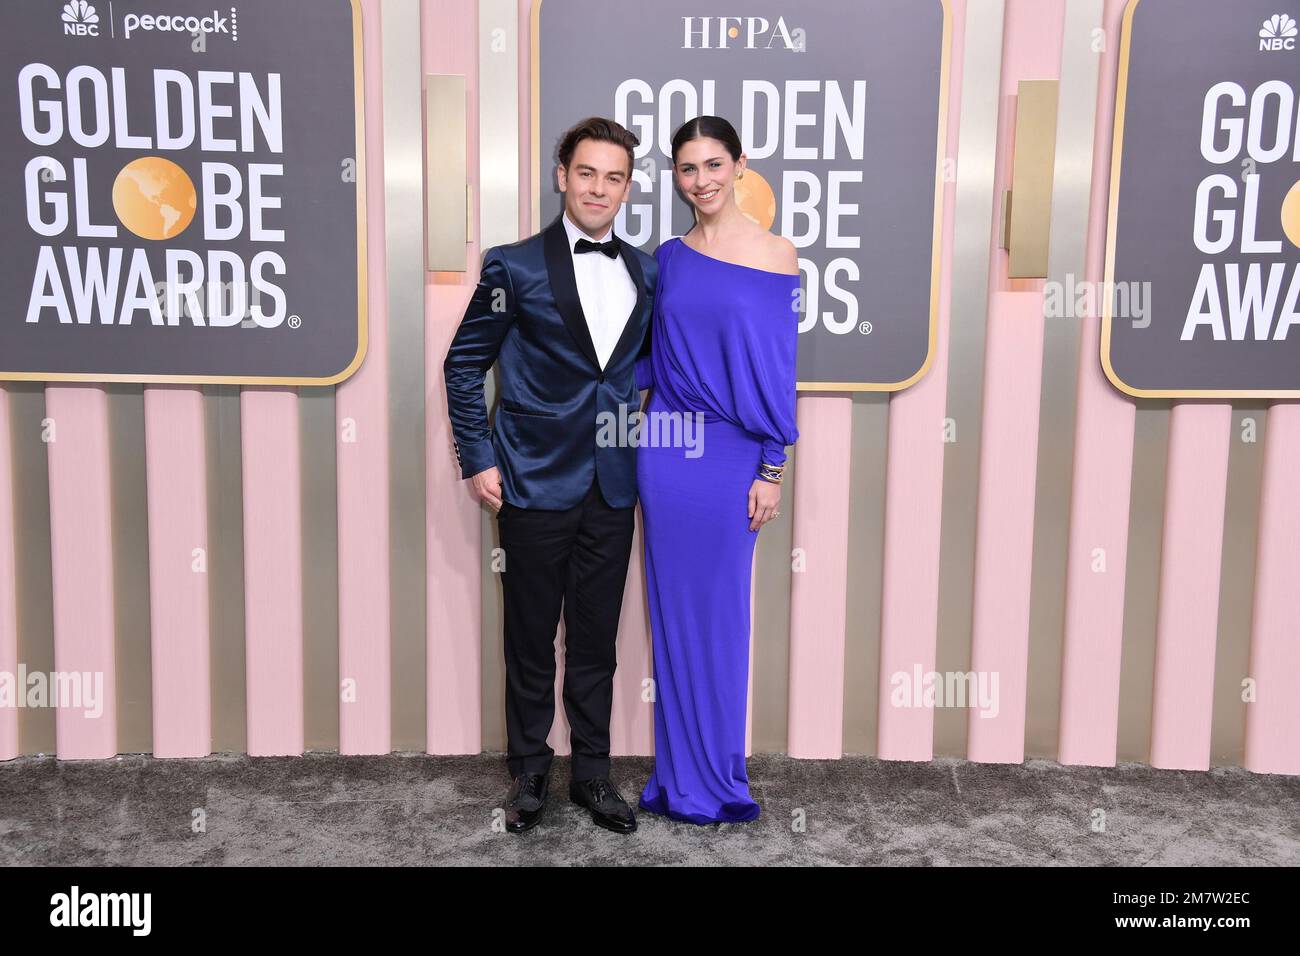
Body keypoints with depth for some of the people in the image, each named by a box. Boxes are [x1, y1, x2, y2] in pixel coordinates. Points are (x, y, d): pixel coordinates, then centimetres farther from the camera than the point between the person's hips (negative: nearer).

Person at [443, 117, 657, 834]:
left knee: (596, 640, 12)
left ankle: (593, 773, 27)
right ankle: (528, 772, 26)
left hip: (613, 487, 3)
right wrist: (476, 459, -4)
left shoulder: (647, 272, 8)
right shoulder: (515, 267, -4)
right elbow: (464, 364, 0)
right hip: (536, 483, -3)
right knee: (530, 640, 8)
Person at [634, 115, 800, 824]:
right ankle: (681, 775, 26)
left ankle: (717, 776, 25)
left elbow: (778, 369, -4)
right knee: (672, 608, 10)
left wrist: (771, 471, -6)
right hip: (664, 446, 4)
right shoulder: (669, 257, 8)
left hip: (731, 453, -3)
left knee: (720, 611, 6)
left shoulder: (776, 255, -3)